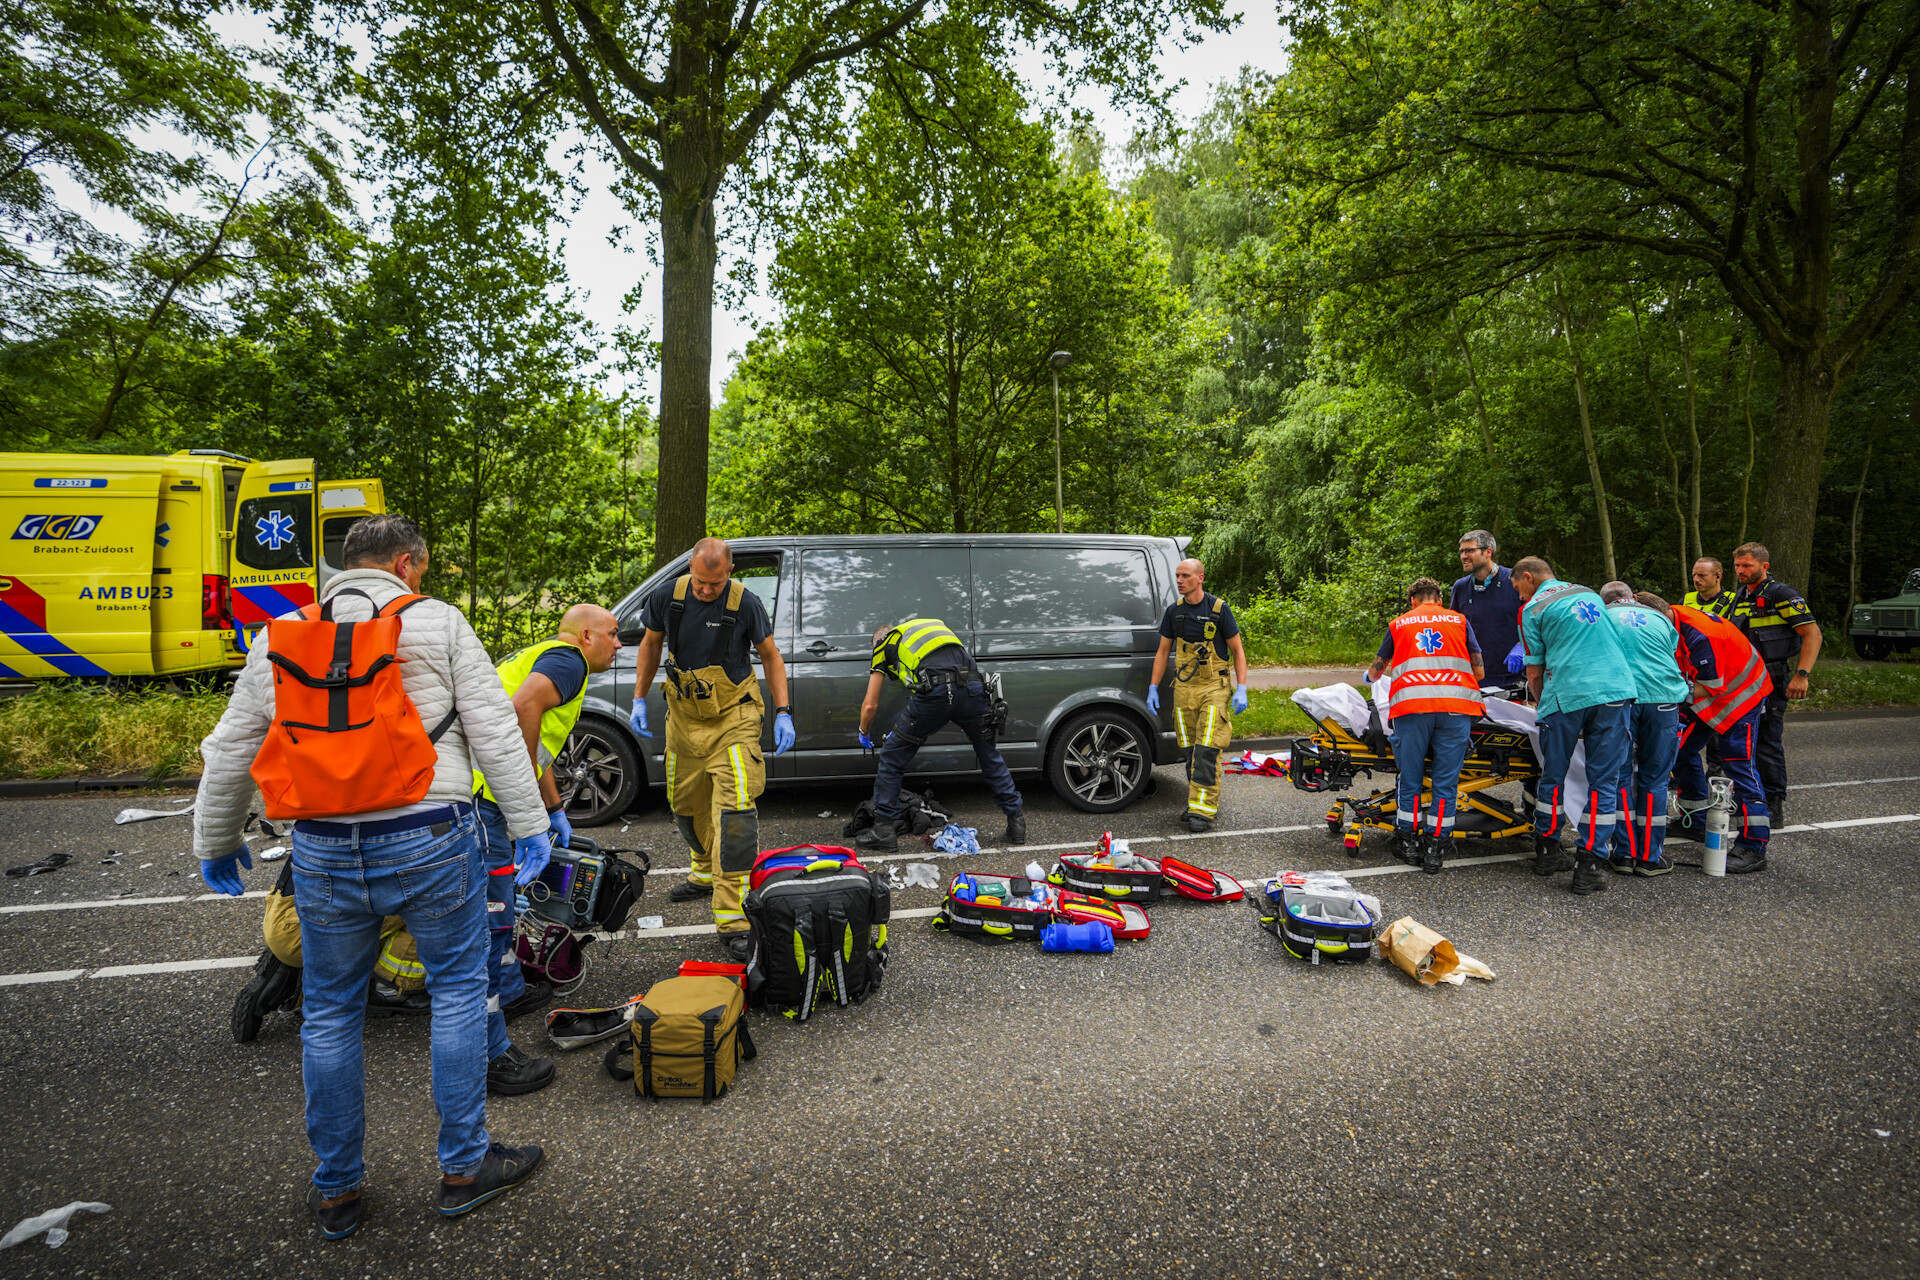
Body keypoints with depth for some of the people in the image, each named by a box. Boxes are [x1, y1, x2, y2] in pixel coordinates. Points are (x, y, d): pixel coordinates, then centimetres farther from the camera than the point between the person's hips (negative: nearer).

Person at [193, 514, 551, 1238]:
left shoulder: (281, 639, 10)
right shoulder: (437, 623, -2)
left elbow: (228, 751, 15)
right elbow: (494, 730, -6)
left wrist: (215, 845, 28)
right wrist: (530, 824, -1)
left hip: (324, 854, 4)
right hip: (430, 842, -3)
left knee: (330, 1014, 17)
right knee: (458, 990, 12)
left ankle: (336, 1191, 31)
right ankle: (464, 1166, 21)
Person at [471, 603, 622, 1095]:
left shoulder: (539, 655, 27)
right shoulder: (567, 658, -5)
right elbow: (523, 707, -26)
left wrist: (555, 809, 36)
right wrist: (530, 793, -17)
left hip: (466, 789, 11)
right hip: (477, 795, -11)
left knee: (497, 905, 26)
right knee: (488, 919, -7)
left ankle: (508, 990, 43)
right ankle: (489, 1053, -1)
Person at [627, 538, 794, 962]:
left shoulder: (745, 603, -15)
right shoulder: (668, 597, -6)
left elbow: (770, 655, -3)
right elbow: (651, 644, 10)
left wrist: (783, 712, -10)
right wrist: (639, 699, 5)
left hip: (733, 719, -4)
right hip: (684, 717, 5)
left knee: (735, 809, -16)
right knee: (686, 804, 18)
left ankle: (731, 918, -13)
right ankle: (706, 872, 45)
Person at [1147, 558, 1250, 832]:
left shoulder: (1218, 609, -5)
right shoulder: (1174, 611, 6)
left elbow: (1237, 650, -1)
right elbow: (1163, 651, 13)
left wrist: (1241, 689, -10)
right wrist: (1153, 689, 7)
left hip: (1213, 686, -4)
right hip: (1183, 687, 4)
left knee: (1207, 748, -11)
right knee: (1191, 749, 8)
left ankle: (1203, 810, -9)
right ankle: (1197, 802, 20)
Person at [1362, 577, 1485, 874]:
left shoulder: (1399, 624, 20)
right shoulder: (1459, 621, 20)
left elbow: (1376, 669, 29)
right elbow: (1479, 671, 19)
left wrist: (1369, 677, 53)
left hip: (1411, 706, 0)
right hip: (1455, 706, 0)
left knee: (1410, 779, 9)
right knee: (1446, 780, 4)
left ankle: (1408, 841, 16)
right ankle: (1436, 849, 5)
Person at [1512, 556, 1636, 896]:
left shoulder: (1532, 610, 5)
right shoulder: (1589, 594, 22)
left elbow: (1534, 673, 5)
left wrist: (1544, 708, 20)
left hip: (1566, 695, -4)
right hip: (1615, 689, 4)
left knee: (1552, 777, 12)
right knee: (1604, 780, 5)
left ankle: (1547, 852, 22)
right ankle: (1591, 867, 5)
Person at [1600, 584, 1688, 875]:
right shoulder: (1660, 619, 22)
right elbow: (1669, 662, 27)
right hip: (1663, 698, 2)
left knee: (1620, 776, 6)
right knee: (1654, 778, 8)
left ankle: (1625, 853, 8)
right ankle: (1650, 857, 12)